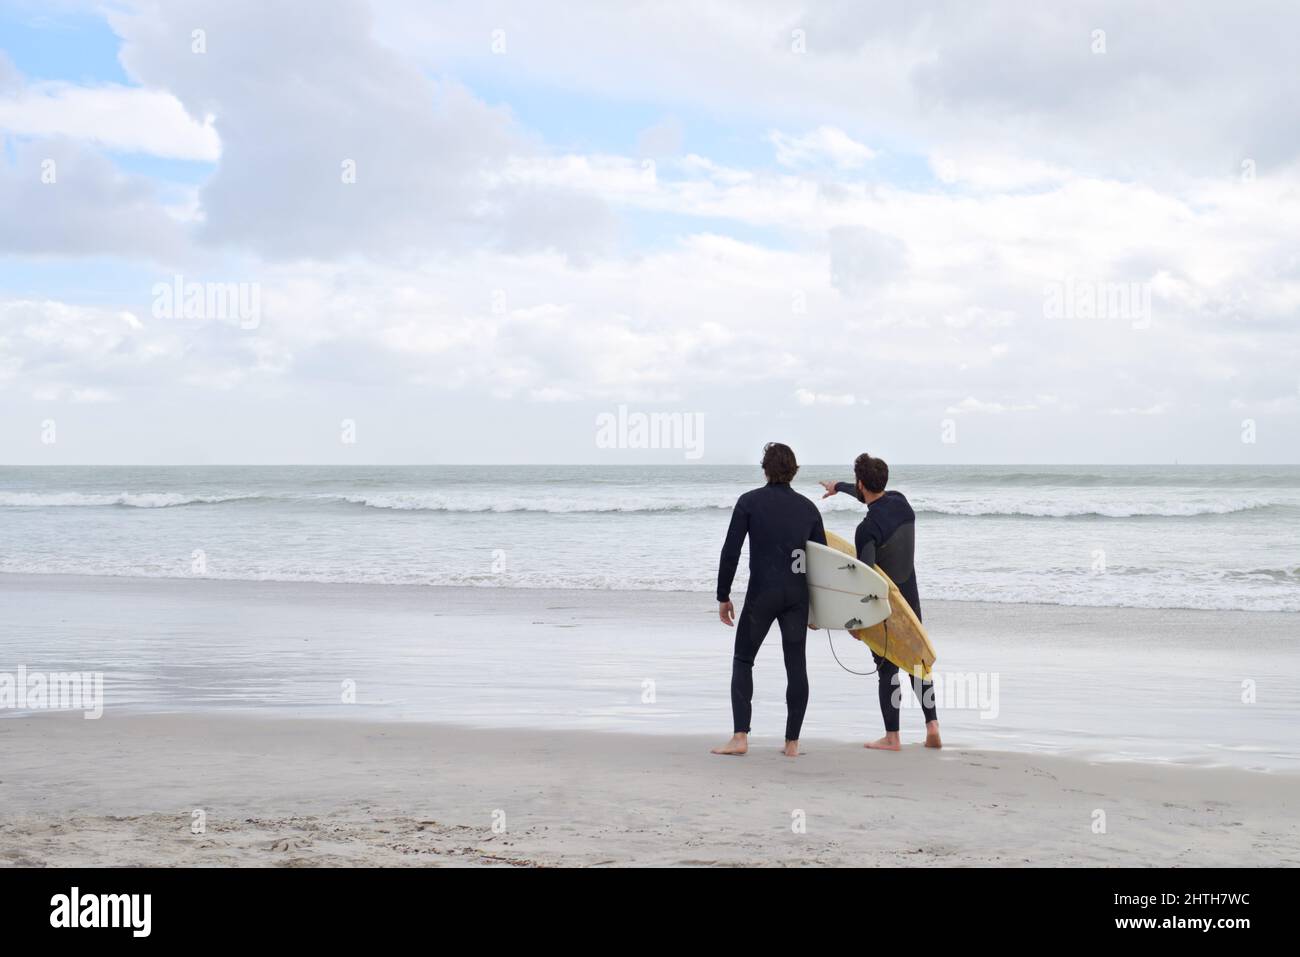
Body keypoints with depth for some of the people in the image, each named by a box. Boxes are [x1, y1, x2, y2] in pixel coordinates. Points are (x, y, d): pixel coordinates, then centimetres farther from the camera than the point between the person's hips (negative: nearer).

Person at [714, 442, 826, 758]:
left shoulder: (749, 502, -2)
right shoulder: (808, 507, 8)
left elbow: (730, 552, -5)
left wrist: (723, 596, 2)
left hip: (762, 593, -3)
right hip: (798, 595, 3)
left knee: (743, 661, 8)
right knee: (796, 666, 8)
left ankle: (739, 736, -3)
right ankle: (792, 743, 8)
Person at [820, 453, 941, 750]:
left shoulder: (868, 528, -24)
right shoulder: (900, 501, -2)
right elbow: (873, 495, 21)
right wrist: (838, 487, 35)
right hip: (910, 599, 6)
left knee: (887, 669, 3)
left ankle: (892, 737, 6)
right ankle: (932, 727, 8)